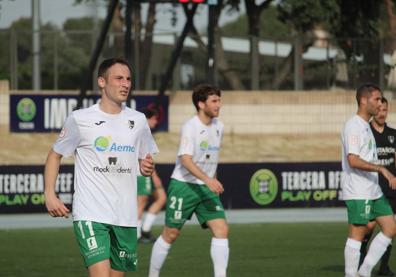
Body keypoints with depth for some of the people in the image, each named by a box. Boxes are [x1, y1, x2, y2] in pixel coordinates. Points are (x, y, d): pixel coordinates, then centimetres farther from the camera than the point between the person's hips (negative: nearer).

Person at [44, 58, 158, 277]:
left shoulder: (138, 121, 9)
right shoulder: (80, 119, -2)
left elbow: (145, 160, 19)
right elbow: (55, 155, 8)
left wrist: (148, 167, -6)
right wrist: (49, 194, -4)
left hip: (126, 216, 5)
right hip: (90, 215, -5)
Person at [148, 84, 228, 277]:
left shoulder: (218, 127, 7)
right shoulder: (190, 128, -16)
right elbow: (185, 160, -27)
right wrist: (207, 179, -38)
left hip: (206, 188, 6)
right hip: (183, 185, -6)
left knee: (221, 229, -10)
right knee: (171, 234, 2)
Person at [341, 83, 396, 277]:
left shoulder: (366, 126, 18)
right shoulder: (353, 126, -13)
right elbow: (353, 161, -23)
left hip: (373, 192, 10)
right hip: (358, 193, -10)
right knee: (357, 234, -6)